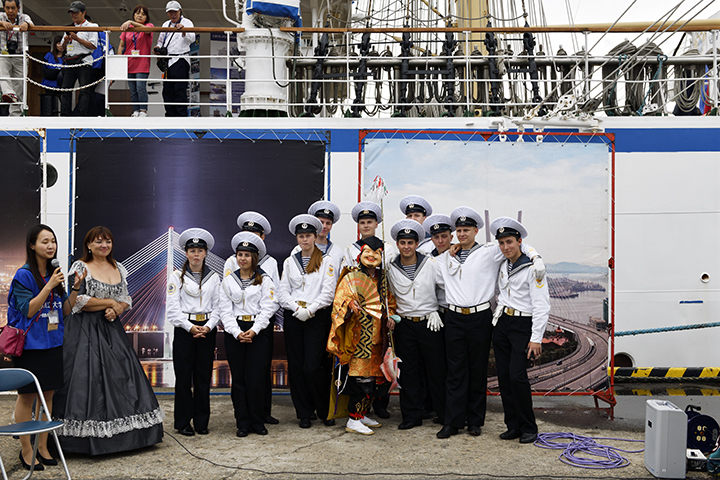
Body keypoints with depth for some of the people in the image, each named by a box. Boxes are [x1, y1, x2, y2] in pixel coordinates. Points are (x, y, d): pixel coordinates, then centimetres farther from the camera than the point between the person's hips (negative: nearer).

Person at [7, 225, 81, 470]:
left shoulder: (55, 274, 10)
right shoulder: (24, 275, -8)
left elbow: (65, 310, 10)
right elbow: (28, 310, -14)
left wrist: (75, 287, -4)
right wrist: (49, 286, -20)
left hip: (53, 343, 6)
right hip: (31, 345, -6)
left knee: (48, 395, 10)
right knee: (27, 396, 3)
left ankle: (43, 447, 20)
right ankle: (26, 450, 13)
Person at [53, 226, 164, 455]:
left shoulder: (119, 268, 13)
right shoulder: (81, 267, -4)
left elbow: (126, 299, 14)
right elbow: (78, 301, -13)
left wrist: (117, 309, -8)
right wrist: (109, 302, -8)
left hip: (112, 329, 6)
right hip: (86, 331, -5)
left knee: (121, 376, 3)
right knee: (88, 379, -8)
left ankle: (124, 435, 11)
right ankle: (89, 436, -2)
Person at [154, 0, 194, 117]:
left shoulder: (186, 22, 0)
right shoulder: (165, 25, 20)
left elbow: (191, 39, -17)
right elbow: (161, 40, 30)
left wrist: (183, 32, -37)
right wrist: (158, 48, 8)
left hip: (180, 60, -7)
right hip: (167, 62, 7)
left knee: (180, 90, -10)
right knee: (167, 90, 8)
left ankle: (182, 115, -8)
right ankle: (170, 115, 15)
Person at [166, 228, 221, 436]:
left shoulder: (214, 278, 10)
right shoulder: (177, 277, 4)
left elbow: (218, 306, 6)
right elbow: (173, 308, -3)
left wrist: (209, 326, -10)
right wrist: (190, 327, -13)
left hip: (207, 330, 2)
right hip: (184, 329, -2)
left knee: (203, 376, 4)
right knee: (183, 377, -1)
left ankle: (201, 421, 13)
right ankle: (183, 422, 9)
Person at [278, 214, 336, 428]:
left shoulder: (326, 261, 4)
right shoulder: (289, 261, 13)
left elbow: (328, 292, -5)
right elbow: (282, 292, 7)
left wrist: (309, 310, -14)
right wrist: (296, 308, -9)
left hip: (318, 317, -3)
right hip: (293, 318, 3)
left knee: (313, 366, -9)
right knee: (296, 366, 4)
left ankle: (325, 411, 9)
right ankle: (304, 413, 15)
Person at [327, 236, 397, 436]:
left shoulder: (382, 278, 13)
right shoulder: (350, 278, -5)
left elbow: (390, 301, 23)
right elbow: (339, 303, -10)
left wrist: (390, 316, 5)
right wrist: (350, 306, -30)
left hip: (377, 335, 7)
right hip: (359, 334, -7)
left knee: (375, 375, 9)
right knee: (361, 374, -9)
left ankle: (362, 414, 23)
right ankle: (353, 420, -1)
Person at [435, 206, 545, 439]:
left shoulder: (489, 252, 4)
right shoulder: (446, 257, 13)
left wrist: (536, 257, -14)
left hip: (480, 317, -2)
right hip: (454, 318, 2)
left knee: (478, 370, 6)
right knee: (455, 371, 3)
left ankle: (475, 420, 17)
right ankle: (452, 421, 9)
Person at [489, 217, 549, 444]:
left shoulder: (532, 268, -10)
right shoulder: (503, 266, 10)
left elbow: (542, 306, -13)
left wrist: (536, 339, -17)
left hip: (522, 325, -7)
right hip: (501, 323, 7)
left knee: (517, 375, -14)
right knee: (503, 376, 4)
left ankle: (529, 428, 1)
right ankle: (513, 425, 14)